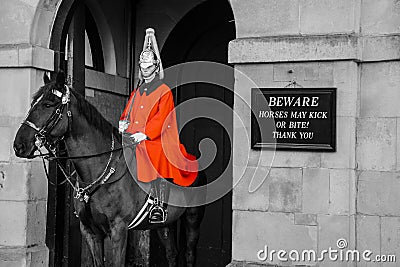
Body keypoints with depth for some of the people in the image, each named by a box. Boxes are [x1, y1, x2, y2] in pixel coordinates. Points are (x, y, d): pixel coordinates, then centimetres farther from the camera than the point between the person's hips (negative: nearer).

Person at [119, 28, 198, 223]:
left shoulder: (164, 92, -6)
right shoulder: (137, 91, 16)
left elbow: (161, 119, -14)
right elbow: (130, 110, 18)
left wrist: (145, 134, -22)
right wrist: (124, 122, -4)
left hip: (159, 141, -6)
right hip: (142, 143, 6)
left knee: (161, 174, -5)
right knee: (150, 175, 11)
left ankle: (161, 208, 1)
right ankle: (156, 203, 22)